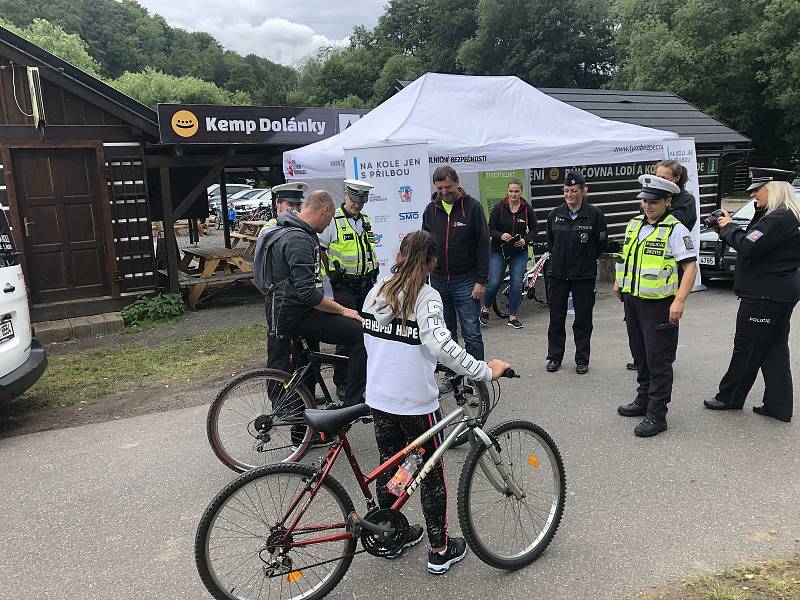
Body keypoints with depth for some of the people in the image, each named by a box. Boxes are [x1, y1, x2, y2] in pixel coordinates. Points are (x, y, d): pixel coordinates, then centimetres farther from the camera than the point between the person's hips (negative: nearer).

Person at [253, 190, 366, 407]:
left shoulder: (287, 230, 14)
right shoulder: (298, 239, -21)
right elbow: (308, 293, -26)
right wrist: (343, 310, -16)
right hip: (295, 315, -11)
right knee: (361, 333, -17)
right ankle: (355, 404, -10)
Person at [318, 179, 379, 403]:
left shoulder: (366, 221, 12)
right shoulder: (333, 220, -9)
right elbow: (319, 249, -5)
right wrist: (332, 273, -5)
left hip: (366, 283, 6)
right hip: (345, 286, -6)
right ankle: (341, 383, 7)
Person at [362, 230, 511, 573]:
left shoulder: (375, 293, 3)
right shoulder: (426, 297, -15)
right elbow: (440, 344, -30)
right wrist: (485, 371, -24)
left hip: (378, 399, 6)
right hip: (416, 402, -5)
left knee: (388, 466, 20)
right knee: (433, 473, 11)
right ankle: (439, 551, 22)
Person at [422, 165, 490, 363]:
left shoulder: (473, 207, -5)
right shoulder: (431, 209, 7)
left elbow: (483, 245, -7)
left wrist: (481, 280, -11)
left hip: (466, 281, -4)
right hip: (438, 280, 4)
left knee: (471, 333, 0)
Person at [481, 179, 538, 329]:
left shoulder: (527, 209, -1)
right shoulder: (499, 208, -6)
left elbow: (533, 230, 4)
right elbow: (490, 229, -3)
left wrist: (525, 240, -15)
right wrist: (501, 235, -24)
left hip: (519, 253, 2)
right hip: (498, 251, -2)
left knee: (517, 284, 1)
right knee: (494, 282, -6)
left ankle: (512, 317, 14)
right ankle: (485, 309, 21)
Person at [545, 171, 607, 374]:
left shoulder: (595, 214, -6)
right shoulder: (555, 214, 4)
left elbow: (602, 244, 3)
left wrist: (586, 258, 7)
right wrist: (558, 257, 12)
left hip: (584, 276, -3)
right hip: (558, 274, 3)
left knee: (583, 319, 6)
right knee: (556, 318, 8)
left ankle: (582, 360, 18)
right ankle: (554, 357, 21)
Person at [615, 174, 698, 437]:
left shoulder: (675, 230, -12)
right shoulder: (634, 225, 10)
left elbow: (690, 266, -17)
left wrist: (680, 301, -25)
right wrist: (619, 281, 19)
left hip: (659, 305, -7)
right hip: (632, 300, 8)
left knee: (658, 360, -3)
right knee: (641, 355, 18)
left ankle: (657, 415, 5)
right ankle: (643, 400, 33)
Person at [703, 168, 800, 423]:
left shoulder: (779, 219, -19)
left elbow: (748, 248, -24)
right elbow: (753, 242, 15)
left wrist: (729, 227, -9)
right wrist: (727, 227, 2)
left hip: (765, 295, -10)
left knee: (747, 347, 2)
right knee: (774, 349, 12)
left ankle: (729, 398, 15)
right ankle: (779, 405, 17)